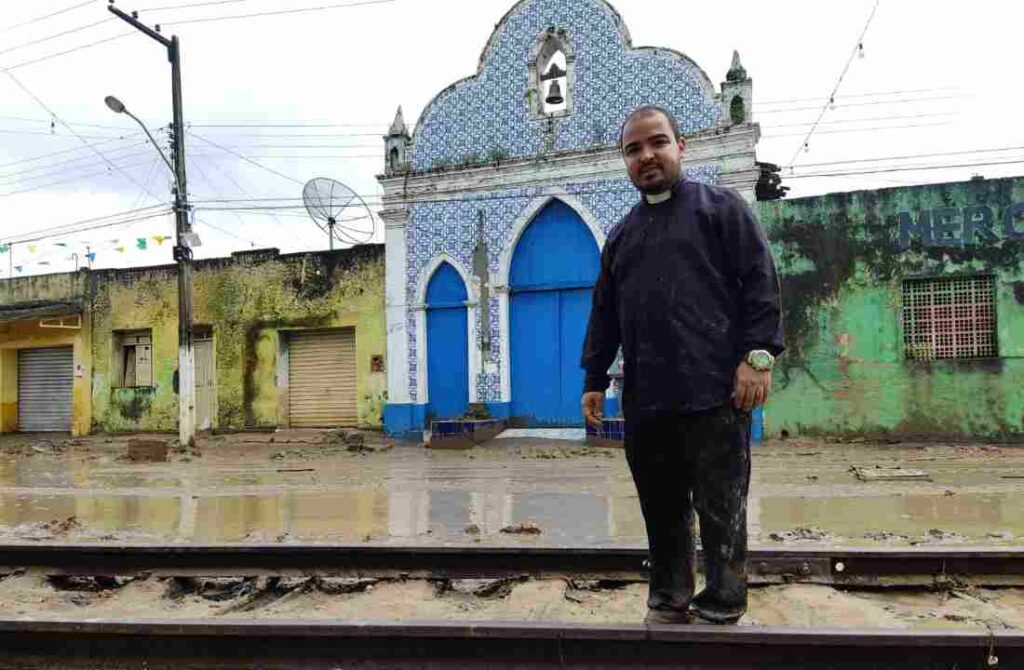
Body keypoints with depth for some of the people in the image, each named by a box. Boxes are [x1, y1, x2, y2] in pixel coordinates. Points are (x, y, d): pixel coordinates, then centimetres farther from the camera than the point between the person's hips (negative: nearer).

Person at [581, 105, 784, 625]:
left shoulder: (721, 207, 7)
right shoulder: (621, 235, 21)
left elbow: (761, 283, -2)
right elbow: (603, 314, 21)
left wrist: (758, 354, -13)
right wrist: (594, 378, 14)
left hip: (715, 392, -4)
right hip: (646, 398, 5)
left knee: (720, 509, 3)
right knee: (661, 508, 11)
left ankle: (720, 610, 17)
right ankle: (668, 602, 26)